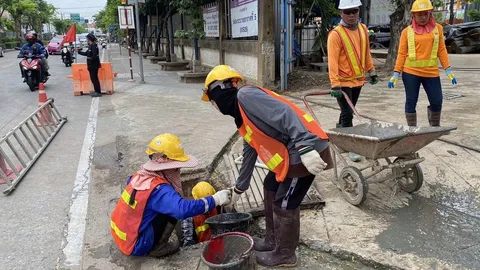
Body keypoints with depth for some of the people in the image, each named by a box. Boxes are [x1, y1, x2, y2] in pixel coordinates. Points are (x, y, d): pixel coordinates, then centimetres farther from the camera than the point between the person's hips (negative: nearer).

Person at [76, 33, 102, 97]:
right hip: (92, 65, 10)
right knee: (93, 79, 12)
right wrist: (78, 51, 30)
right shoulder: (91, 46, 15)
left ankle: (98, 92, -2)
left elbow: (94, 55, -24)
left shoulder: (94, 45, -15)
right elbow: (86, 53, 25)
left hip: (94, 65, -10)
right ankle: (97, 92, 18)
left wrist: (90, 61, -18)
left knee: (94, 79, -6)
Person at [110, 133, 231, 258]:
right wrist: (215, 200, -36)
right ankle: (157, 248, 0)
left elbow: (130, 181, 23)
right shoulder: (159, 189, -29)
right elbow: (183, 209, -43)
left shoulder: (142, 174, -2)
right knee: (172, 211, -14)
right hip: (135, 245, -8)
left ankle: (156, 244, 17)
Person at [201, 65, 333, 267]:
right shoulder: (242, 117, 19)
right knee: (271, 188, 21)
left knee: (284, 203, 2)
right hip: (290, 153, 10)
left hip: (307, 152, -10)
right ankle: (273, 241, 38)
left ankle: (285, 255, 24)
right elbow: (250, 153, 29)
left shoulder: (246, 95, -12)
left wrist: (305, 148, -31)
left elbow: (285, 115, -24)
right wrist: (238, 189, 38)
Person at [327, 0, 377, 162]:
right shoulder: (336, 34, -16)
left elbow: (366, 53, 16)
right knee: (347, 114, -4)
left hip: (358, 80, 6)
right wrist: (335, 84, -26)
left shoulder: (363, 29, 6)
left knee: (348, 112, 17)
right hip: (344, 82, -6)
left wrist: (371, 71, 17)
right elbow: (332, 61, -21)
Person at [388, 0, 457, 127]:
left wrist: (448, 70, 3)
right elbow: (402, 53, 0)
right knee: (411, 102, 4)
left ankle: (435, 127, 30)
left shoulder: (437, 28, 7)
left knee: (437, 101, 5)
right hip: (411, 72, -2)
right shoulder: (407, 31, 1)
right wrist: (396, 73, -5)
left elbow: (441, 50, 8)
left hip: (431, 72, 2)